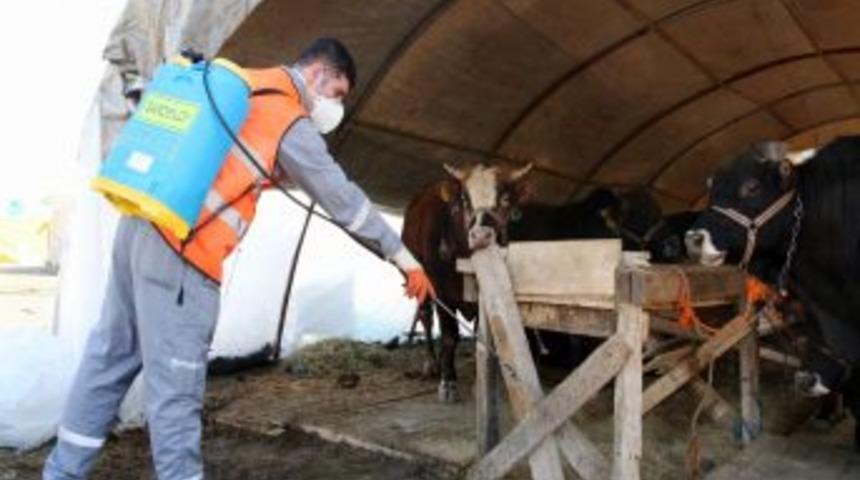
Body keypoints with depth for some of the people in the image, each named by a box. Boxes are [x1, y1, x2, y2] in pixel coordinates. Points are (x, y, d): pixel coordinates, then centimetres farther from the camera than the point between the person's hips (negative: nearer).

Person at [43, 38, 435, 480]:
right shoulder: (291, 123, -6)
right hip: (179, 251, -9)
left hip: (142, 225, 9)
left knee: (111, 359, 16)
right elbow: (343, 199, -5)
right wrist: (403, 256, 2)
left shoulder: (242, 83, 17)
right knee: (176, 384, -3)